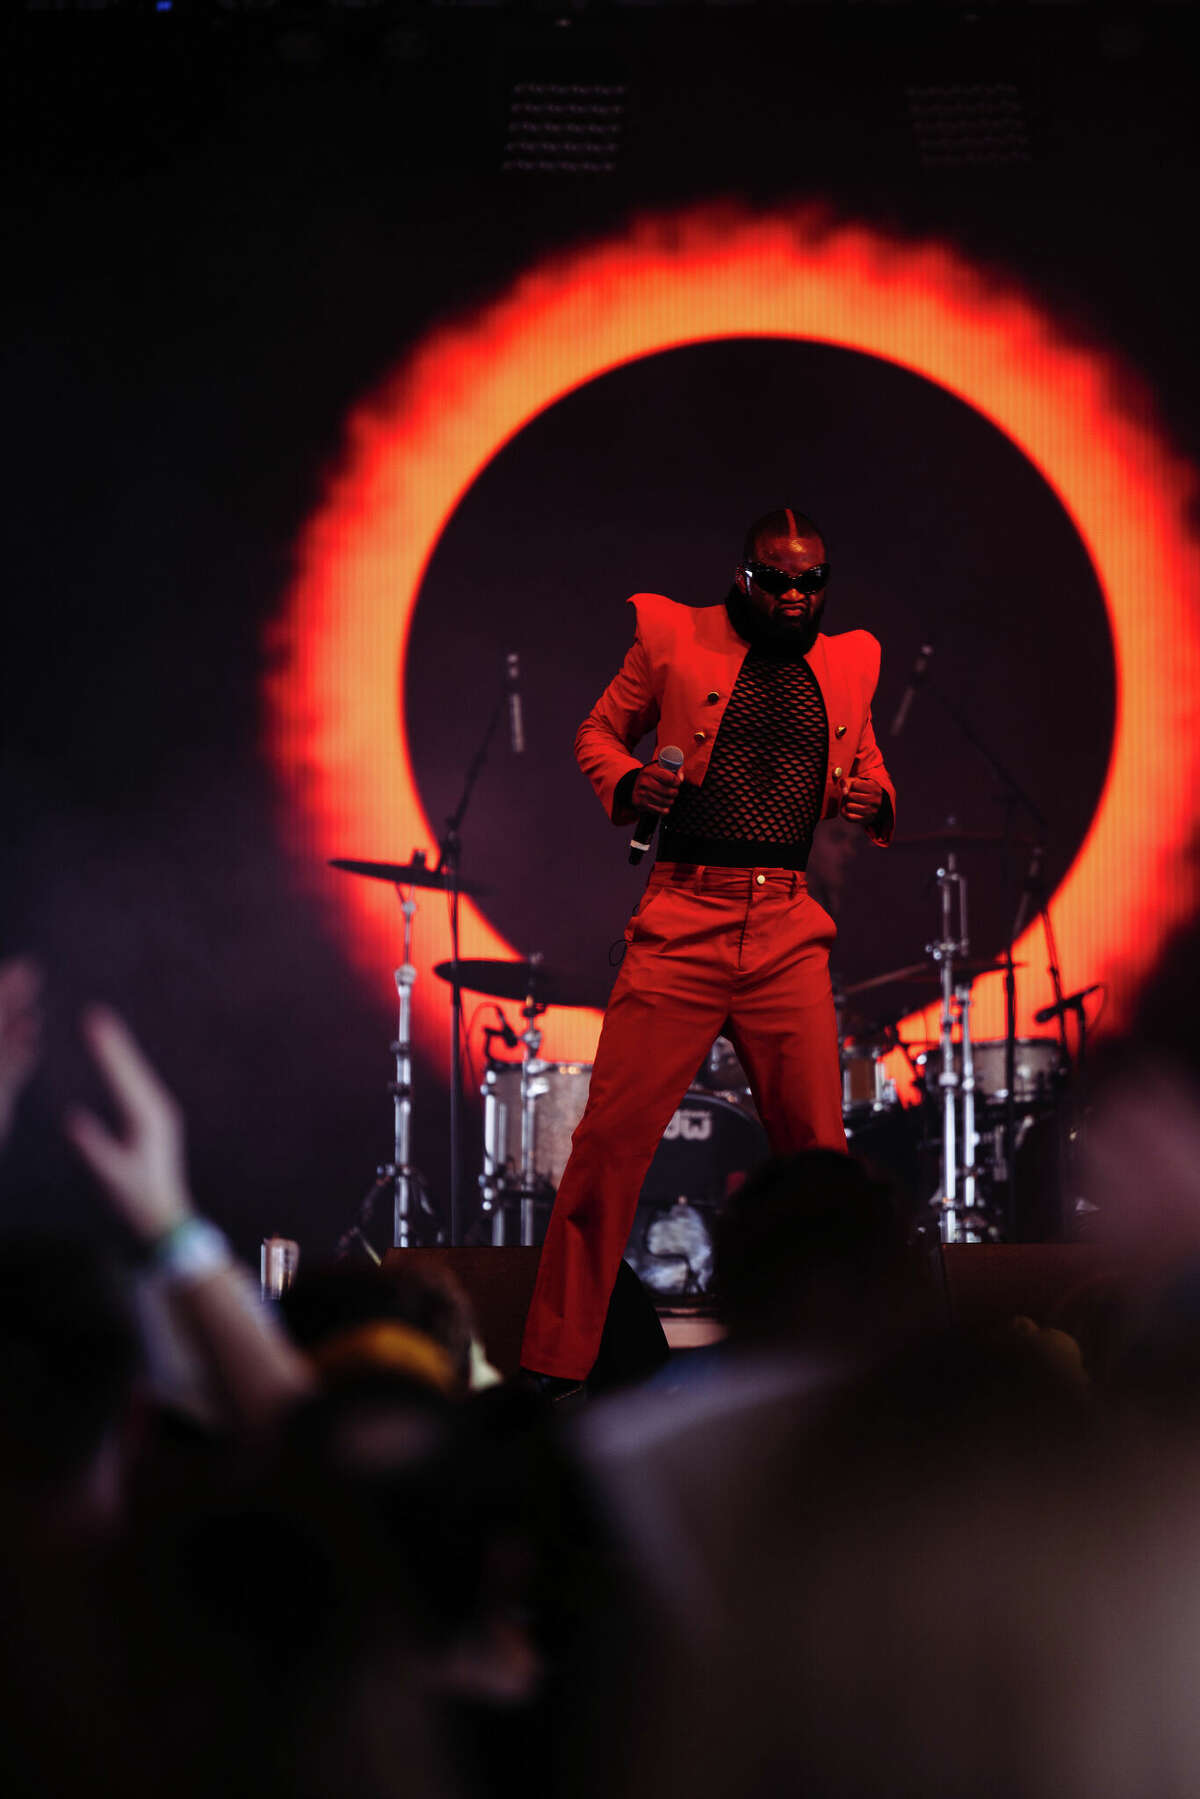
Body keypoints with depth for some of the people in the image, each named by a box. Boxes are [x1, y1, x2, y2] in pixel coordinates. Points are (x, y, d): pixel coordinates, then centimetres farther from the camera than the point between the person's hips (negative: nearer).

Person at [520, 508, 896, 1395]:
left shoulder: (848, 664, 14)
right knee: (610, 1139, -8)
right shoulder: (673, 638, 6)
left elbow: (868, 760, 26)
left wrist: (874, 800, 3)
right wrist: (626, 781, -7)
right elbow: (599, 731, 15)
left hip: (791, 931, 3)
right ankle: (555, 1365, 0)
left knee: (819, 1153, 1)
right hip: (682, 919, -3)